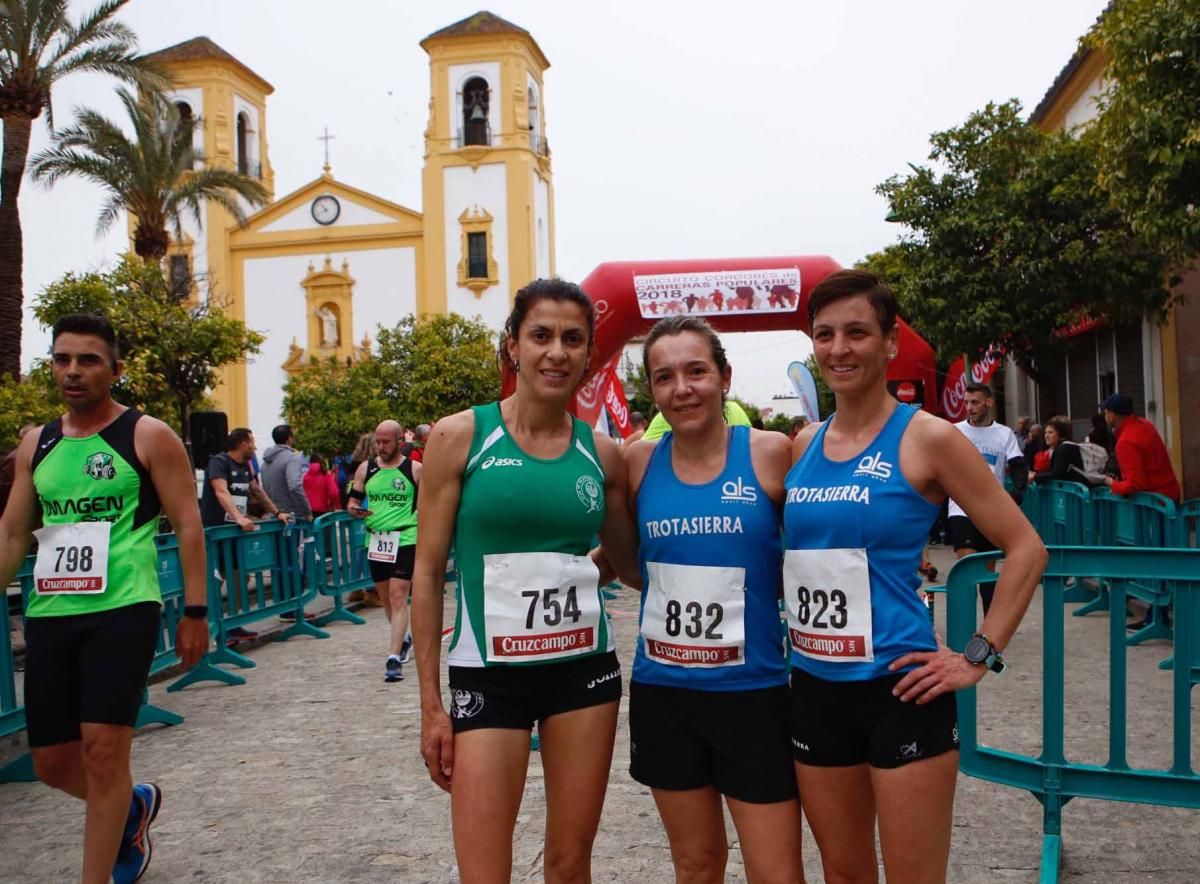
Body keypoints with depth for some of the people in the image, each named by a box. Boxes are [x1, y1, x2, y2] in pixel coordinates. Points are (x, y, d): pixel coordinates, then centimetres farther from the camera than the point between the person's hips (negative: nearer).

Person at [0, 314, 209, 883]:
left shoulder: (148, 436, -4)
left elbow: (188, 525, -5)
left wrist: (195, 612, -9)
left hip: (123, 610, -6)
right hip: (48, 616, 6)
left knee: (103, 750, -9)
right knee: (53, 764, 11)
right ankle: (134, 804, 41)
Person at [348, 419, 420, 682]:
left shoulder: (415, 470, -2)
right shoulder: (365, 469, 7)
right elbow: (352, 502, 12)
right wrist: (355, 510, -12)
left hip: (405, 540, -4)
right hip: (375, 541, 5)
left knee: (398, 597, -12)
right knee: (386, 598, 17)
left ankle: (394, 658, -11)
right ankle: (403, 639, 41)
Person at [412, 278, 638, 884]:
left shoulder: (602, 453, 3)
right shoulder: (460, 436, -5)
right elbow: (427, 573, -3)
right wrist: (431, 703, -3)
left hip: (585, 669, 3)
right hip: (489, 674, -2)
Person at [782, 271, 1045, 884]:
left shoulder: (927, 438, -9)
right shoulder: (803, 444, 6)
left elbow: (1025, 548, -7)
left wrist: (978, 656, -10)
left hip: (899, 690, -5)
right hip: (814, 689, 5)